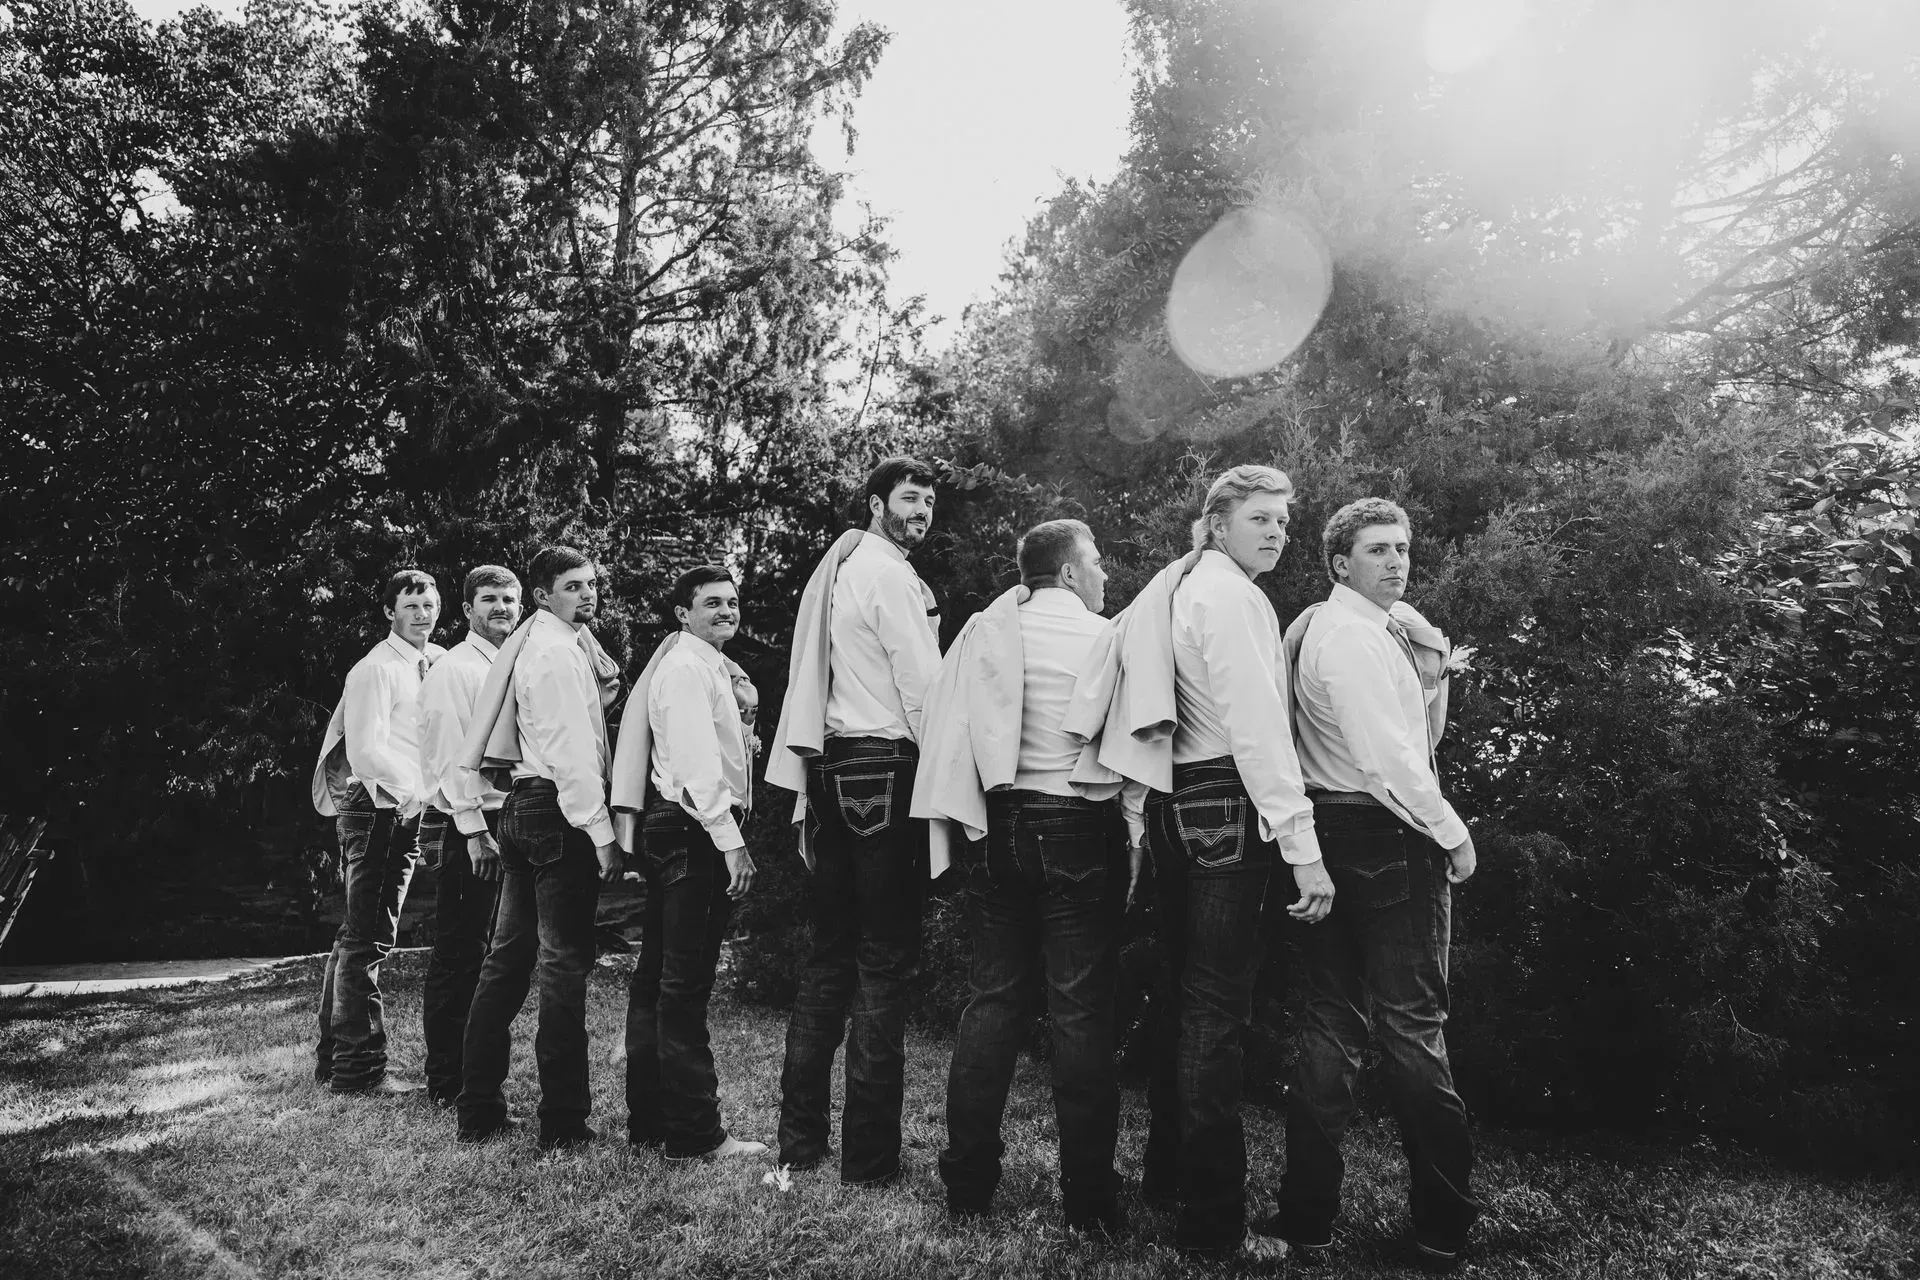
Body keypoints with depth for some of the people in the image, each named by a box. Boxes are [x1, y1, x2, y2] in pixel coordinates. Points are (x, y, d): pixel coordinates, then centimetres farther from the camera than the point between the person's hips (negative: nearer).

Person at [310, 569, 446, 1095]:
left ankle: (335, 1057, 28)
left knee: (357, 935, 16)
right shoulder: (376, 670, -10)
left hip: (408, 811, 8)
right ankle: (360, 1067, 4)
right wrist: (420, 790, -21)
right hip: (377, 808, -8)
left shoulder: (436, 663, 12)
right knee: (367, 939, -4)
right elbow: (367, 752, -18)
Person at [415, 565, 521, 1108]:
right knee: (457, 956, -1)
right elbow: (450, 755, -15)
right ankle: (445, 1082, 9)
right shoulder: (454, 669, -8)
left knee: (481, 955, 14)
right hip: (464, 827, -8)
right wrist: (474, 829, -18)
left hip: (503, 823, 8)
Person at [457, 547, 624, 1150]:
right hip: (559, 812, -10)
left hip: (523, 807, 10)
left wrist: (601, 687, 4)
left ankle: (479, 1110, 23)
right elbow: (570, 751, -19)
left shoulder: (546, 645, 18)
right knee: (566, 962, -5)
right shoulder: (555, 650, -13)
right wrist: (602, 834, -19)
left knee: (509, 954, 13)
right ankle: (562, 1122, 2)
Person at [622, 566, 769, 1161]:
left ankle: (649, 1120, 24)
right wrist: (731, 840, -23)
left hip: (677, 832, 11)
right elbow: (697, 761, -20)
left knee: (658, 977, 14)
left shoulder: (714, 667, 21)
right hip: (694, 830, -11)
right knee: (685, 984, -6)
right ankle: (695, 1133, 1)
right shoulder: (686, 667, -11)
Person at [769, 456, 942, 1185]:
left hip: (830, 771, 9)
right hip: (885, 774, -9)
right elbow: (925, 689, -14)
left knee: (830, 958, 14)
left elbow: (813, 682, 16)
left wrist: (813, 794, 16)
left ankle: (800, 1138, 22)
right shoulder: (891, 575, -8)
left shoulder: (839, 567, 18)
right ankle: (869, 1157, 6)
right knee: (885, 966, -2)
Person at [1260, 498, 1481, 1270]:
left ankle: (1308, 1212, 17)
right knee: (1413, 1026, 1)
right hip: (1386, 838, -9)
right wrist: (1453, 834, -12)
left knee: (1329, 1023, 11)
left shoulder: (1321, 628, 17)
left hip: (1329, 830, 9)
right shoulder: (1353, 635, -13)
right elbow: (1389, 757, -19)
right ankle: (1442, 1227, 13)